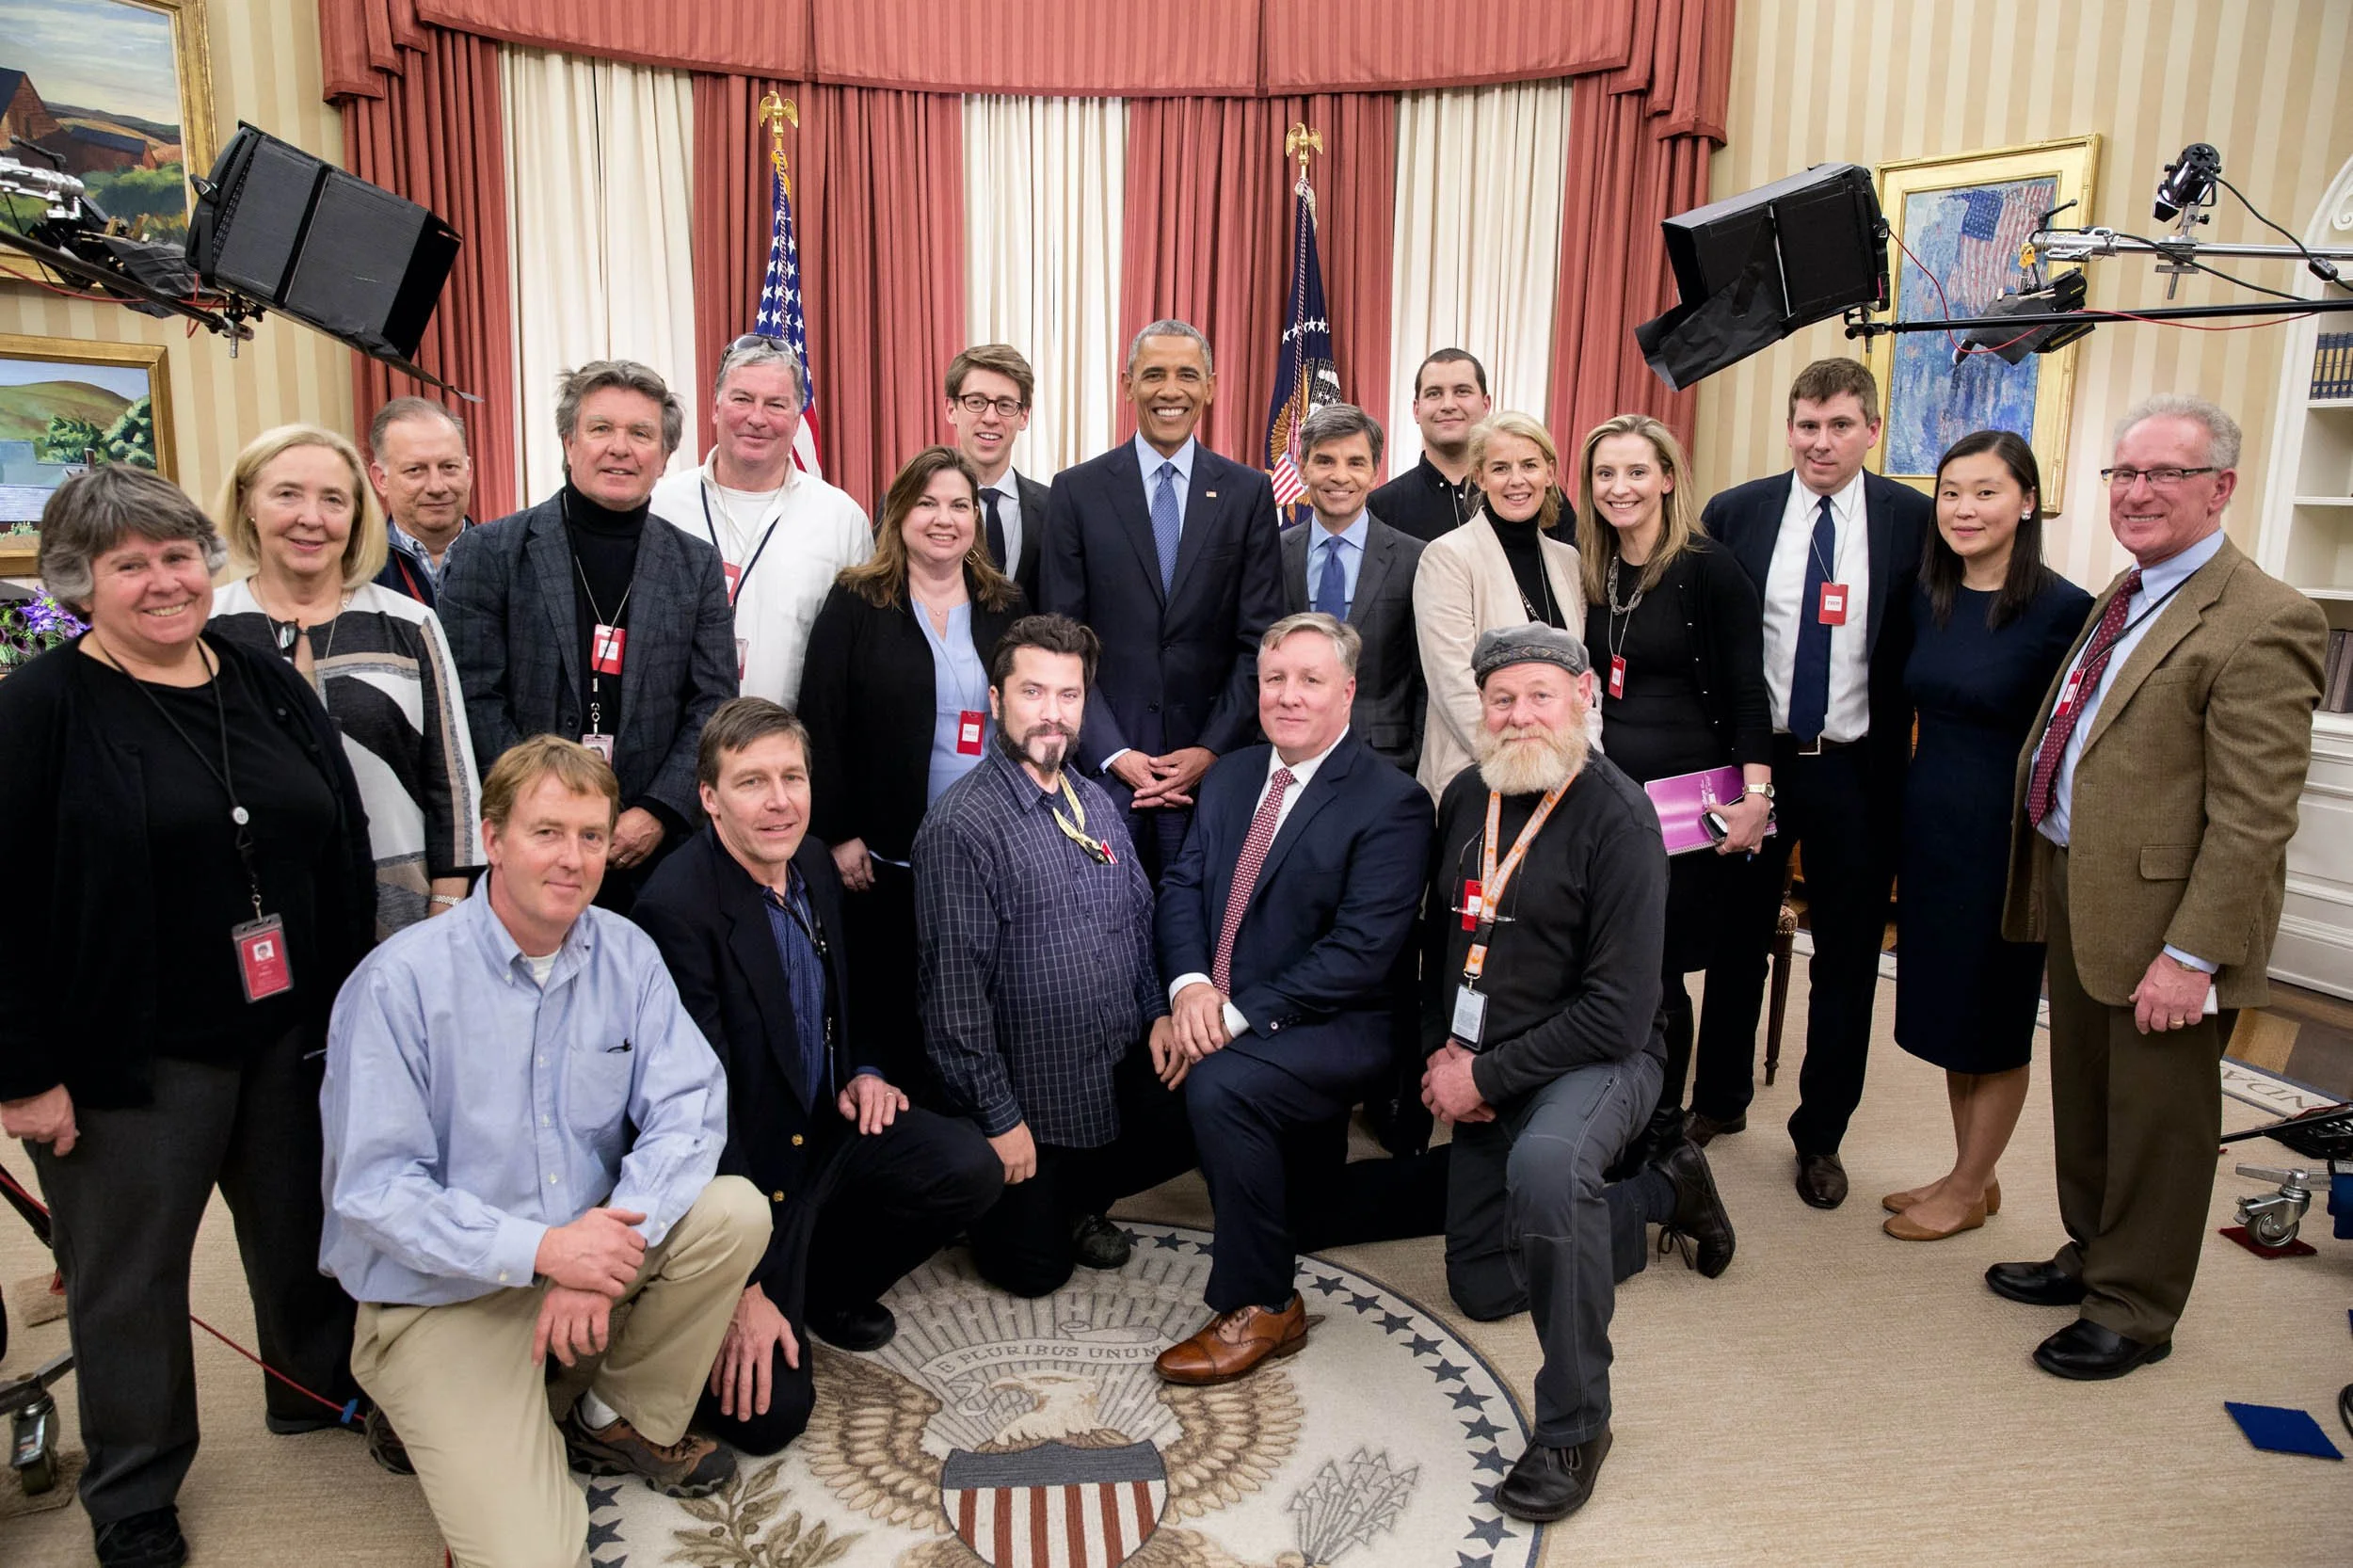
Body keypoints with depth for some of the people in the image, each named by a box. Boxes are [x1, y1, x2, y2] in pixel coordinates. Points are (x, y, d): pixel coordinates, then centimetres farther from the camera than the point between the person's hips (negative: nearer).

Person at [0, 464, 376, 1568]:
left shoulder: (268, 687, 5)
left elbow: (346, 847, 8)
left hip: (291, 1033, 4)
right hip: (130, 1056, -4)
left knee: (305, 1230, 19)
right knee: (129, 1274, 12)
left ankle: (319, 1387, 44)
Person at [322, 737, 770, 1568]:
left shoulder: (626, 955, -3)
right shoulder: (400, 981, -16)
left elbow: (689, 1107, -10)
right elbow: (372, 1188, -18)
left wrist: (615, 1236, -26)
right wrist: (540, 1249, -28)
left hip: (589, 1244, 5)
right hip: (445, 1293, -4)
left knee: (735, 1212, -20)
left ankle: (626, 1423, 4)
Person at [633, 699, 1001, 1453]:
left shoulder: (814, 862, -1)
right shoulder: (678, 908, -25)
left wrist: (863, 1071, 0)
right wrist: (743, 1286, -22)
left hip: (826, 1129, 7)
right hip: (743, 1162, -7)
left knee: (971, 1168, -14)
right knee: (769, 1410, -15)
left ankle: (827, 1284, 12)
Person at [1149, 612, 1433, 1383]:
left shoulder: (1392, 802, -10)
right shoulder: (1230, 775, 13)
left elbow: (1361, 951, -18)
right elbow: (1182, 885, 7)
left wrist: (1237, 1015, -22)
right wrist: (1191, 986, -13)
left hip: (1337, 1028, -6)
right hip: (1213, 1011, 7)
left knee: (1220, 1085, -31)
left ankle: (1261, 1307, -13)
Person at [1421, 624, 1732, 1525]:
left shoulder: (1616, 818, -19)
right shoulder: (1465, 799, 1)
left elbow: (1619, 1013, -23)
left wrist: (1486, 1078, -20)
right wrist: (1442, 1052, -3)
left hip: (1595, 1060, -7)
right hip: (1481, 1075, 7)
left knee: (1544, 1164, -41)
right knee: (1482, 1289, 16)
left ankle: (1574, 1423, -21)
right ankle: (1663, 1192, 37)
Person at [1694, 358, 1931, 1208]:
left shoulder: (1914, 520, -4)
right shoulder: (1734, 513, -2)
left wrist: (1913, 760, -6)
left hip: (1857, 769, 0)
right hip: (1753, 760, 1)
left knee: (1847, 960, 9)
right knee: (1737, 937, 14)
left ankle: (1820, 1135, 26)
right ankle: (1720, 1098, 34)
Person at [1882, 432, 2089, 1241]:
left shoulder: (2063, 610, -15)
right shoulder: (1928, 595, 3)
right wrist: (1904, 821, 7)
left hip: (2007, 836, -6)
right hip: (1928, 823, 6)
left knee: (1993, 1022, 9)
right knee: (1944, 1006, 16)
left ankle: (1969, 1190, 26)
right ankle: (1970, 1174, 33)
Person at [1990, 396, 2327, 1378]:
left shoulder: (2262, 623, -18)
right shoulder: (2121, 599, 11)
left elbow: (2254, 818, -21)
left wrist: (2192, 956, -22)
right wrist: (2043, 881, 12)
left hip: (2159, 916, -8)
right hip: (2074, 892, 8)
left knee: (2154, 1117, 9)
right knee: (2083, 1096, 22)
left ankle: (2134, 1311, 27)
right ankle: (2092, 1254, 42)